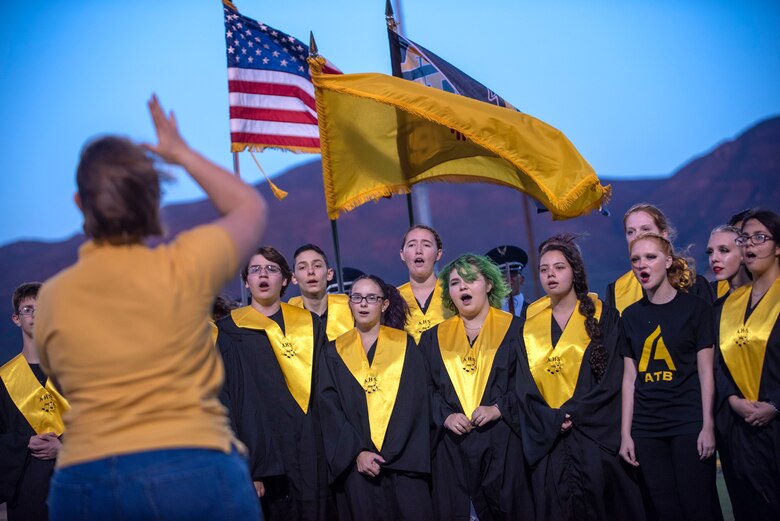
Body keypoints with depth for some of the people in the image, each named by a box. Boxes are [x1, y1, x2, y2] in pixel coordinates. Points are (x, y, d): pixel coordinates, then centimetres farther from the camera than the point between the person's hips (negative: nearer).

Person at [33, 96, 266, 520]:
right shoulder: (184, 266, -5)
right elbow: (251, 208, 14)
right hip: (195, 472, -3)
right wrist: (182, 154, 21)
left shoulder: (50, 298, 3)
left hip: (82, 482, 3)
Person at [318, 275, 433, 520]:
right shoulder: (335, 352, 8)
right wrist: (357, 452, -13)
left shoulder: (404, 346, 5)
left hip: (402, 461, -1)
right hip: (355, 463, 1)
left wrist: (390, 454, -12)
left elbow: (415, 404, -3)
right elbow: (330, 409, 0)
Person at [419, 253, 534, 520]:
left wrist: (499, 408, -15)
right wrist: (445, 416, -11)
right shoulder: (433, 338, 14)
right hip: (452, 448, 2)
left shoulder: (515, 330, 6)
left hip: (503, 446, -2)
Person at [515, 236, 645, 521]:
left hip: (597, 437, -2)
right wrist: (553, 421, -11)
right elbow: (525, 388, 4)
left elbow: (613, 377, -6)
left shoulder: (603, 317, 2)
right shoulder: (530, 325, 10)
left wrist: (573, 413, -15)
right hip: (548, 440, 2)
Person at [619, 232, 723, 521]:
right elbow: (629, 378, 8)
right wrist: (625, 432, 4)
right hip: (647, 429, 3)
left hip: (689, 424, -3)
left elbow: (705, 371, -3)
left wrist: (708, 426, -9)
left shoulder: (695, 308, -1)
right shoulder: (631, 315, 9)